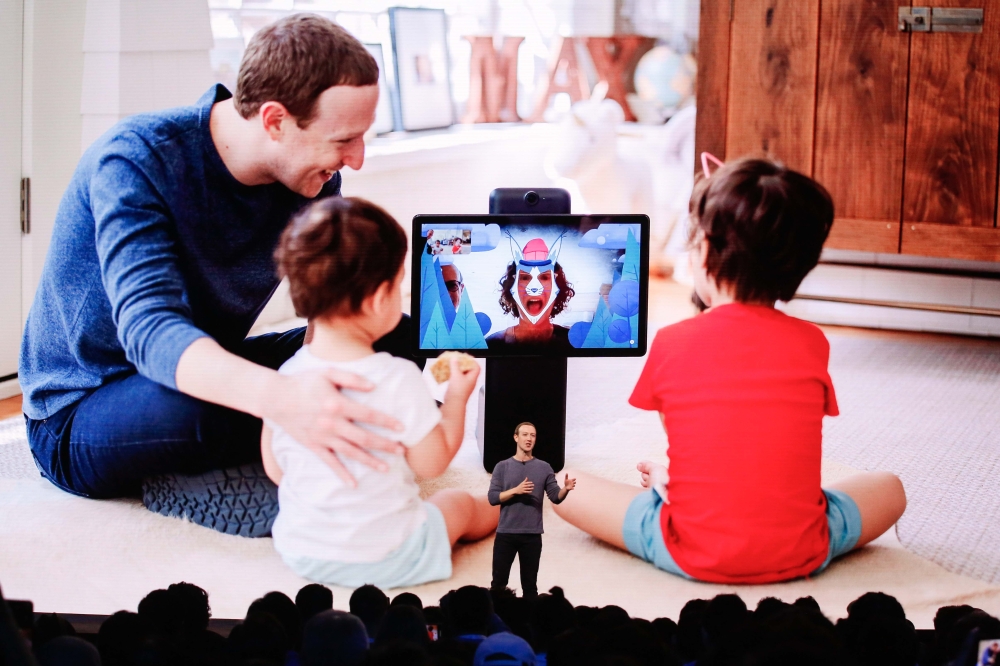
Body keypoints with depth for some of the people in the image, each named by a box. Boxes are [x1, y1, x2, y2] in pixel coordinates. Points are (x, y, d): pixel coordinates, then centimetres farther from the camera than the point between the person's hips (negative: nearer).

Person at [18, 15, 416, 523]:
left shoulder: (314, 178, -8)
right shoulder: (137, 159, -28)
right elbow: (148, 330, -41)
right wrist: (280, 396, -60)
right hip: (77, 417, -6)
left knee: (393, 335, -4)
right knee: (200, 406, -39)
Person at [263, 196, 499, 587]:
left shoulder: (287, 376, -12)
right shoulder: (398, 380, -26)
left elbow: (274, 469, 1)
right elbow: (433, 464, -12)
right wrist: (456, 399, 2)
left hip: (297, 552, 4)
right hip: (381, 561, -3)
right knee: (459, 504, 26)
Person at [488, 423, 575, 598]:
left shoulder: (544, 468, 6)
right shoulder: (502, 467, 4)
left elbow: (556, 497, 0)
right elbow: (492, 497, -2)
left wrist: (565, 489, -21)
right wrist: (515, 490, -16)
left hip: (532, 535, 0)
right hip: (506, 534, 0)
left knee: (530, 585, 5)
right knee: (498, 583, 3)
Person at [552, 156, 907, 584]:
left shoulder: (671, 344, -4)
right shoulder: (812, 344, 2)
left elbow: (676, 431, 9)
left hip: (693, 557, -2)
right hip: (801, 556, 2)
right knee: (890, 488, 29)